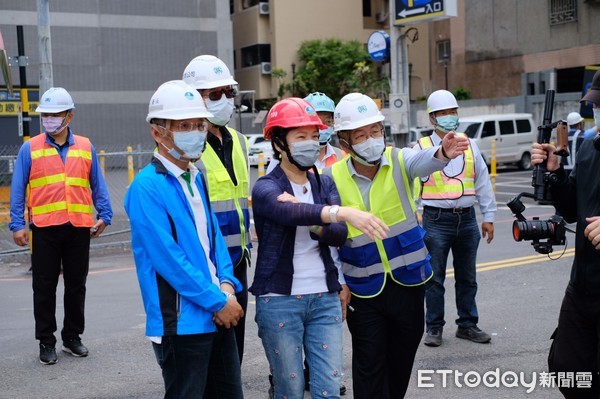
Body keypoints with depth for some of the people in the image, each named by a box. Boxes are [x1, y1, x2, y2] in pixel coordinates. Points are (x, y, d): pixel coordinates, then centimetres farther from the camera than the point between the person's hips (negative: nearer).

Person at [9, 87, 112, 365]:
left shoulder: (85, 147, 7)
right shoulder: (30, 148, 3)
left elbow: (98, 185, 12)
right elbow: (17, 188, 3)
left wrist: (104, 215, 4)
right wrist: (17, 224, -4)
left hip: (79, 227, 2)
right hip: (44, 228, -1)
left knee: (76, 285, 10)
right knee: (44, 288, 5)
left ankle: (73, 337, 25)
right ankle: (46, 342, 16)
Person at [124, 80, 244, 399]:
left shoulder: (197, 178, 11)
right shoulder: (147, 186, -14)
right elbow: (167, 257, -19)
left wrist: (226, 285, -3)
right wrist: (218, 301, -15)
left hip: (219, 315, 8)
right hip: (181, 322, -8)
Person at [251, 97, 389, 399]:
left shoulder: (324, 184, 9)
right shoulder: (265, 188, -8)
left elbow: (339, 235, -4)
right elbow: (291, 213, -31)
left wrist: (311, 222, -23)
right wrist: (343, 212, -46)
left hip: (325, 299, 4)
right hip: (279, 300, -4)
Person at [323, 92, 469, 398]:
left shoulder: (399, 161, -8)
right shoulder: (332, 178, -9)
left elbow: (423, 162, -32)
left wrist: (442, 153, -54)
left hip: (408, 281, 2)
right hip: (365, 290, -1)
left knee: (402, 358, 17)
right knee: (369, 365, 6)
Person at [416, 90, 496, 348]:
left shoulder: (469, 145, 10)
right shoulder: (422, 147, -1)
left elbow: (483, 182, 13)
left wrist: (488, 217, 10)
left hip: (467, 220, 4)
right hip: (436, 220, -4)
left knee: (467, 277, 12)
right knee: (435, 278, 2)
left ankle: (467, 324, 24)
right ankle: (434, 328, 14)